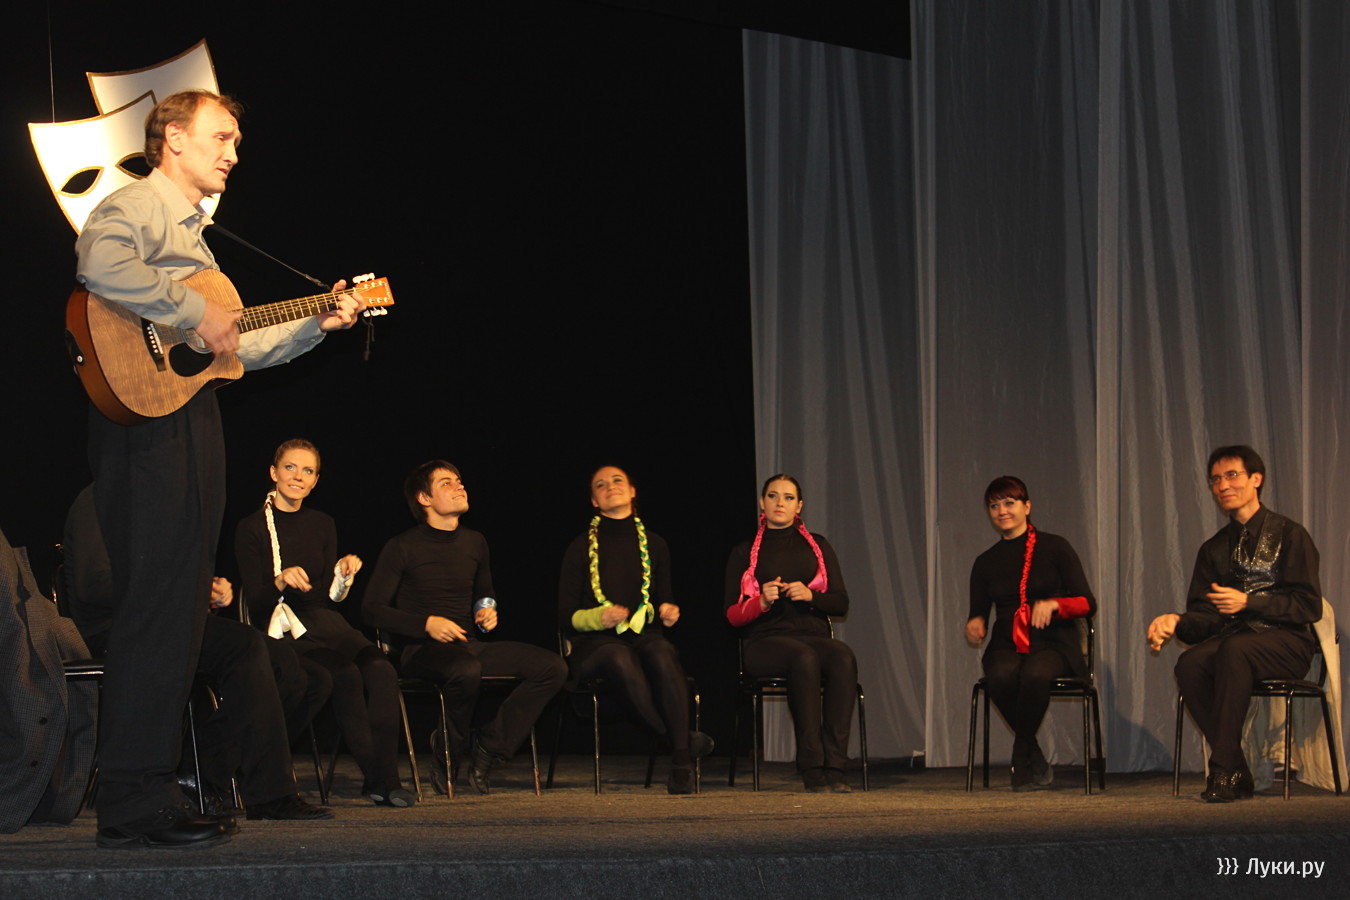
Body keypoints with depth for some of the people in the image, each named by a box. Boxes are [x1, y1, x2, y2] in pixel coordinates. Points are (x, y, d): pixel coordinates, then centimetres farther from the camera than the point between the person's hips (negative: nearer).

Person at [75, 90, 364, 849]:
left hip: (193, 416, 10)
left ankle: (149, 797, 15)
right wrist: (196, 313, -23)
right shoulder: (136, 207, -4)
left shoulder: (192, 230, 27)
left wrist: (314, 327, 19)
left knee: (180, 614, 10)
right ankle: (133, 808, -12)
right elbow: (100, 263, -29)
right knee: (158, 608, -12)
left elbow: (232, 348, 26)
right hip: (148, 419, -10)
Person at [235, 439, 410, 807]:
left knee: (381, 670, -28)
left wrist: (343, 575, -6)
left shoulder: (322, 525, 16)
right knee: (346, 674, -33)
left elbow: (330, 598, 14)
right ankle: (376, 778, -28)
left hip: (327, 625, 4)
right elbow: (256, 604, -5)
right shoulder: (252, 528, 2)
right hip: (281, 632, -4)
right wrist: (282, 581, -24)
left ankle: (387, 777, -29)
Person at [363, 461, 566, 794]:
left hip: (471, 644, 6)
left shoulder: (474, 543, 15)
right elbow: (373, 610, -4)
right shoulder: (402, 547, -2)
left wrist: (489, 612, 7)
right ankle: (451, 748, -12)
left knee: (551, 667, -15)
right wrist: (427, 624, -16)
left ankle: (488, 750, -11)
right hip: (422, 650, -6)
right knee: (466, 670, -41)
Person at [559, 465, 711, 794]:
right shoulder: (581, 548, 8)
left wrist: (668, 614, -3)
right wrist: (598, 617, -15)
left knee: (662, 654, -37)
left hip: (645, 636, 2)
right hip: (594, 644, -2)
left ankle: (682, 767, -41)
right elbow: (566, 616, 5)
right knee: (621, 660, -41)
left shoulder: (654, 545, 17)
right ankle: (681, 740, -31)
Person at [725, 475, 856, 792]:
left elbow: (841, 603, 12)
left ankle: (834, 766, -41)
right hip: (766, 640, -2)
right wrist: (762, 602, -12)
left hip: (815, 634, 2)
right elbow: (733, 614, 8)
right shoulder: (744, 554, 15)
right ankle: (812, 769, -40)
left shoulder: (818, 547, 20)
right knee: (803, 658, -39)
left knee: (843, 657, -35)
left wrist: (810, 596, -8)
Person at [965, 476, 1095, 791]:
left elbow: (1088, 604, 1)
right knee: (1000, 676, -35)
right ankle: (1036, 761, -15)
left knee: (1036, 673, -39)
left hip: (1053, 644, -2)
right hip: (1007, 646, 2)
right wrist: (974, 624, -5)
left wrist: (1053, 604, -18)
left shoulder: (1054, 547, 6)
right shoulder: (986, 562, 16)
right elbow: (978, 613, 20)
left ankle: (1021, 758, -16)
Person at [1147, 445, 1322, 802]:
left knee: (1234, 650, -38)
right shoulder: (1214, 549, 18)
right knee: (1190, 664, -29)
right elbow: (1205, 615, 11)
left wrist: (1248, 602, -17)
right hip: (1233, 636, 5)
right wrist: (1176, 621, -11)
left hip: (1285, 642, -5)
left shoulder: (1289, 535, 1)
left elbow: (1309, 606, -7)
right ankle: (1238, 774, -23)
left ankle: (1223, 770, -35)